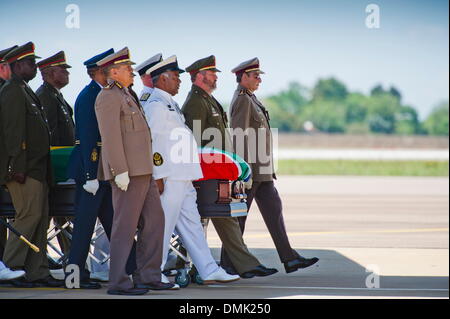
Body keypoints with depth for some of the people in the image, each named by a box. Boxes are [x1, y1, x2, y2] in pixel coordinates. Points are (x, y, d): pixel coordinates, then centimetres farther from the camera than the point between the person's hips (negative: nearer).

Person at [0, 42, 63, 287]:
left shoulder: (25, 92, 20)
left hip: (36, 169, 10)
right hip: (24, 169, -10)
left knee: (40, 219, 8)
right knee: (29, 216, -11)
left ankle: (38, 272, 10)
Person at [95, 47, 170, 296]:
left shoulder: (125, 96, 21)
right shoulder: (108, 97, -10)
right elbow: (110, 136, -19)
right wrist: (120, 171, -24)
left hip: (142, 171, 10)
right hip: (128, 173, -10)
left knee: (154, 219, 10)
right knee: (125, 226, -7)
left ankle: (148, 276, 14)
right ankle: (119, 282, -3)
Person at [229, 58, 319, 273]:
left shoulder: (249, 99, 18)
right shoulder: (242, 99, -13)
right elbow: (239, 135, -20)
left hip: (261, 170, 10)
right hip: (250, 168, -10)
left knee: (273, 210, 5)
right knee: (238, 216, -2)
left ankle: (289, 259, 2)